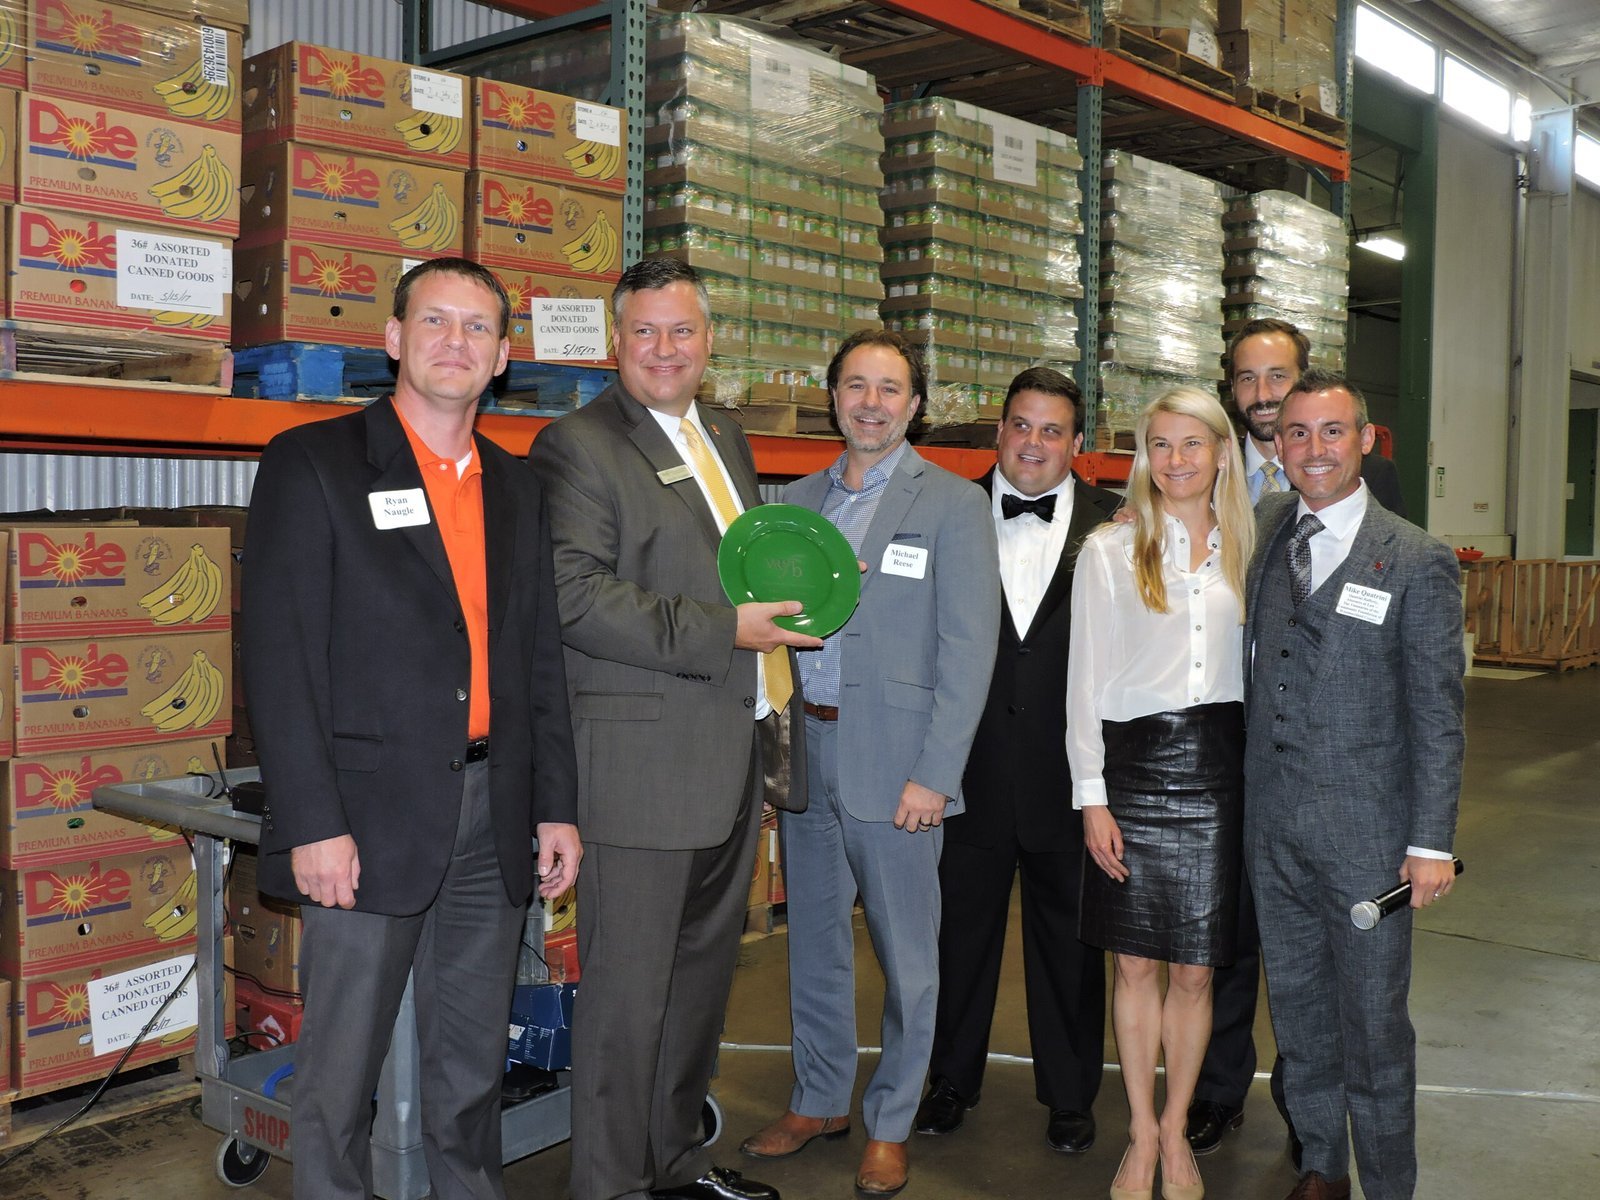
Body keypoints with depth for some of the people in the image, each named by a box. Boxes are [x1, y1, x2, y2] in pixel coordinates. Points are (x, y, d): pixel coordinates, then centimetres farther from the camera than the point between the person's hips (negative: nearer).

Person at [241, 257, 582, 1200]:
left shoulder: (516, 486, 13)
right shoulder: (313, 463, -3)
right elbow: (281, 654, -10)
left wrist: (557, 806, 9)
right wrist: (313, 825, -15)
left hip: (494, 819, 5)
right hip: (371, 817, -5)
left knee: (475, 1062, 16)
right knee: (343, 1070, 6)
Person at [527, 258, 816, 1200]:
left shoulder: (726, 440, 17)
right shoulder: (579, 445, -9)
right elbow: (574, 594, -21)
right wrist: (723, 630, -22)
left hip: (735, 759, 8)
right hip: (643, 762, -8)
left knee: (705, 969, 18)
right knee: (629, 987, 1)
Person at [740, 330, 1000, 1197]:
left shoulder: (953, 504, -3)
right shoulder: (798, 499, 11)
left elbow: (968, 648, -9)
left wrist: (933, 775, -15)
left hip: (895, 766, -4)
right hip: (804, 755, 5)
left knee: (906, 958, 6)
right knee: (812, 944, 16)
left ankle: (890, 1125, 24)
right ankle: (818, 1101, 34)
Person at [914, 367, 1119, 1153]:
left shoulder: (1111, 525, -2)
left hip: (1067, 768, -1)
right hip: (970, 765, 1)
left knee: (1069, 939, 14)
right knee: (961, 928, 16)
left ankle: (1069, 1095, 32)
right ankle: (950, 1082, 35)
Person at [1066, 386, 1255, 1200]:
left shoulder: (1243, 551, 9)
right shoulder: (1110, 551, 0)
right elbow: (1086, 680, -1)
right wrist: (1091, 797, -6)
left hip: (1215, 766, 2)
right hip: (1133, 764, -2)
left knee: (1195, 970, 8)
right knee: (1135, 963, 7)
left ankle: (1176, 1131, 25)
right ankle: (1141, 1131, 23)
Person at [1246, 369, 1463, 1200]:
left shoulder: (1417, 561, -7)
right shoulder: (1260, 530, 5)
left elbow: (1437, 715, -7)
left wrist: (1433, 842, -10)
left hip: (1365, 832, -4)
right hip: (1272, 823, 5)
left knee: (1373, 1023, 5)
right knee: (1297, 1008, 16)